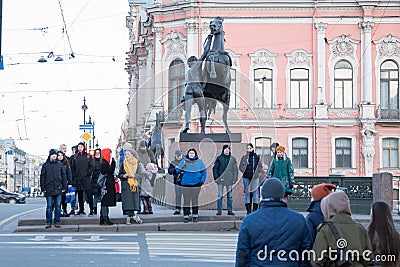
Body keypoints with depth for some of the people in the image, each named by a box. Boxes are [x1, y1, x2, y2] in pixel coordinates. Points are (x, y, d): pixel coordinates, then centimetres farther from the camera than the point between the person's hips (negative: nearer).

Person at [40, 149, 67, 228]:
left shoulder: (60, 165, 9)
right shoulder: (45, 165, 5)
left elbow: (64, 176, 11)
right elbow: (42, 177, 5)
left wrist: (64, 187, 5)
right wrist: (43, 188, -1)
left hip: (58, 189, 1)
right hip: (49, 189, -1)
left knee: (58, 206, 2)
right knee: (49, 206, 1)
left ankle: (57, 222, 8)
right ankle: (48, 222, 6)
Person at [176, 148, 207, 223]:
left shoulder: (199, 162, 3)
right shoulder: (184, 161, 2)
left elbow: (204, 172, 7)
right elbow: (178, 170, 7)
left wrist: (202, 181, -3)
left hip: (196, 184, 0)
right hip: (186, 184, 0)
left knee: (195, 200, 6)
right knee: (186, 201, 1)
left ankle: (195, 216, 14)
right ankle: (186, 216, 6)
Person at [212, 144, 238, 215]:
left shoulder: (232, 158, 7)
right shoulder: (219, 158, 2)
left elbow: (235, 169, 8)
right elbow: (215, 168, 2)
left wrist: (234, 179, 1)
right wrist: (216, 177, -6)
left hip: (229, 179, 2)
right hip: (221, 179, -2)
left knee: (229, 195, 5)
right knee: (220, 195, -1)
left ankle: (230, 210, 10)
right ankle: (219, 210, 2)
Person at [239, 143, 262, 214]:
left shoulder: (257, 157, 7)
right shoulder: (244, 157, 8)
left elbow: (260, 167, 8)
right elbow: (240, 167, 8)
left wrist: (256, 172, -7)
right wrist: (244, 171, -7)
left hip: (255, 178, -1)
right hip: (246, 178, 1)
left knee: (255, 194, -2)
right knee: (247, 193, 1)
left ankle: (255, 210, 2)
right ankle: (248, 210, 5)